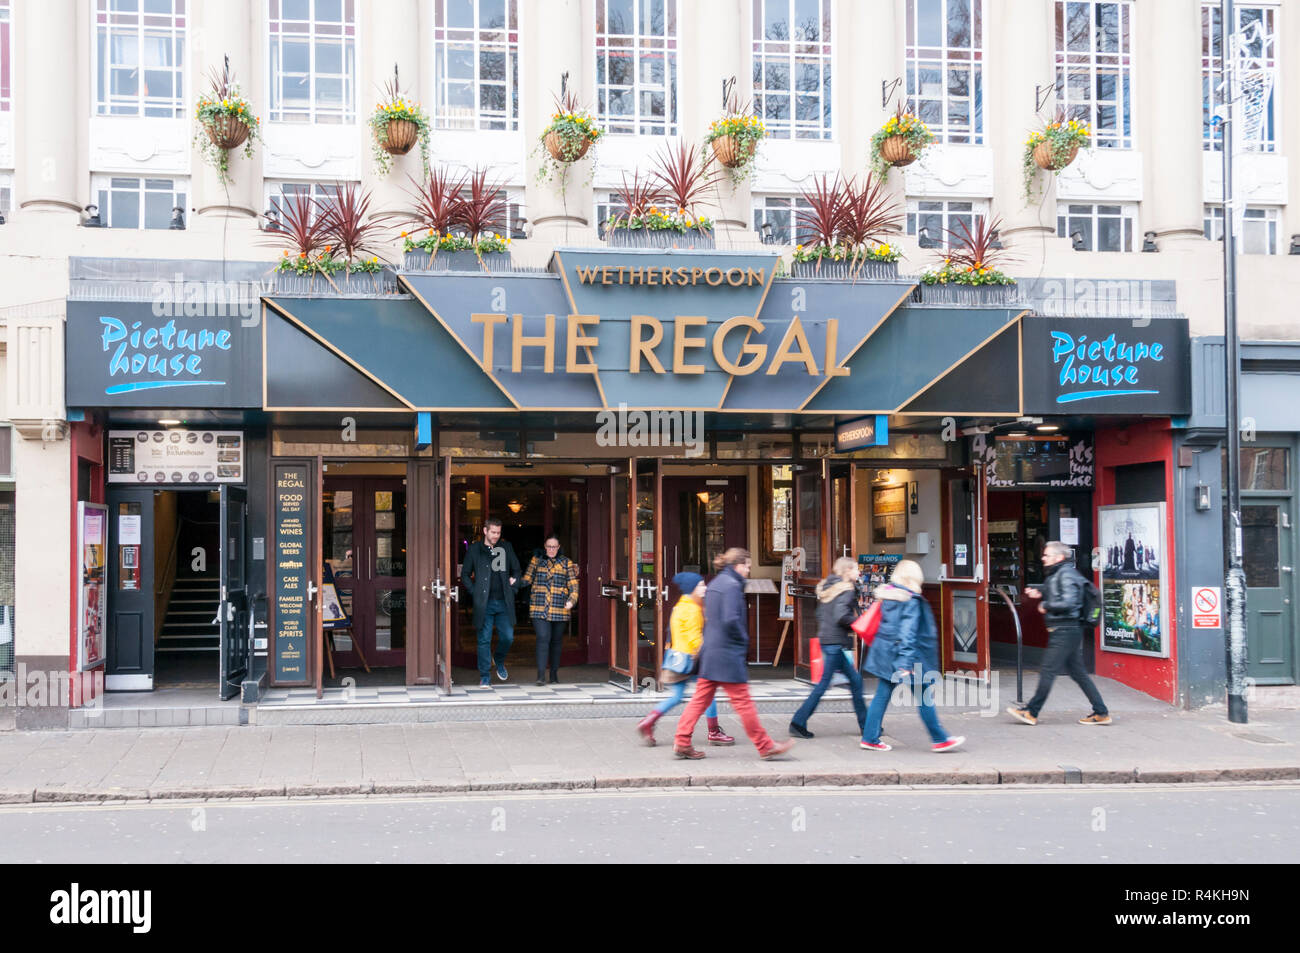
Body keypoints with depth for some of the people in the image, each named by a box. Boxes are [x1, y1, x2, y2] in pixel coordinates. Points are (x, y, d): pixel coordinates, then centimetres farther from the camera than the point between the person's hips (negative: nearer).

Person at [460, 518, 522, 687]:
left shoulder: (506, 547, 10)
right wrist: (475, 592, -2)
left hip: (504, 603, 2)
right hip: (484, 603, -2)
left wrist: (512, 585, 6)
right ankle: (485, 676, 7)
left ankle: (499, 661, 29)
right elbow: (465, 575, 9)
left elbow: (516, 569, 20)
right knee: (484, 640, -1)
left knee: (508, 637, 0)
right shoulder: (474, 549, 3)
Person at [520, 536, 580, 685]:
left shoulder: (567, 563, 6)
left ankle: (554, 674, 23)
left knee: (556, 641, 9)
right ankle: (541, 676, -18)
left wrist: (571, 601, -15)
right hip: (539, 609, -1)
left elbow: (573, 586, 2)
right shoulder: (536, 560, 9)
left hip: (560, 610, 1)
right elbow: (526, 580, 9)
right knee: (543, 638, -14)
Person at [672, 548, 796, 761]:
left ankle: (682, 742, 9)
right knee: (742, 700, -3)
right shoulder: (732, 585, -14)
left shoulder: (714, 584, 16)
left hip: (710, 652, 9)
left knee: (701, 698, 10)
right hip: (728, 653, -9)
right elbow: (731, 620, -23)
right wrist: (744, 640, -9)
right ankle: (765, 746, 5)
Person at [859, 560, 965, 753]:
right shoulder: (911, 601, -14)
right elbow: (908, 632, -21)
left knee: (882, 695, 9)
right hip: (905, 652, -8)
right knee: (924, 697, 1)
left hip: (885, 652, 8)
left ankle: (870, 738, 8)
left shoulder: (888, 596, 10)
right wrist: (906, 662, -24)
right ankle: (939, 739, 8)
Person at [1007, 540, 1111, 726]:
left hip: (1065, 631, -11)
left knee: (1048, 671, -5)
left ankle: (1031, 712, 0)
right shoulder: (1057, 574, 17)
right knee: (1078, 672, 11)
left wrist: (1045, 605, -12)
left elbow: (1068, 603, -24)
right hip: (1065, 631, 11)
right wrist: (1040, 594, 12)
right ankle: (1101, 713, 13)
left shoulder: (1066, 574, -14)